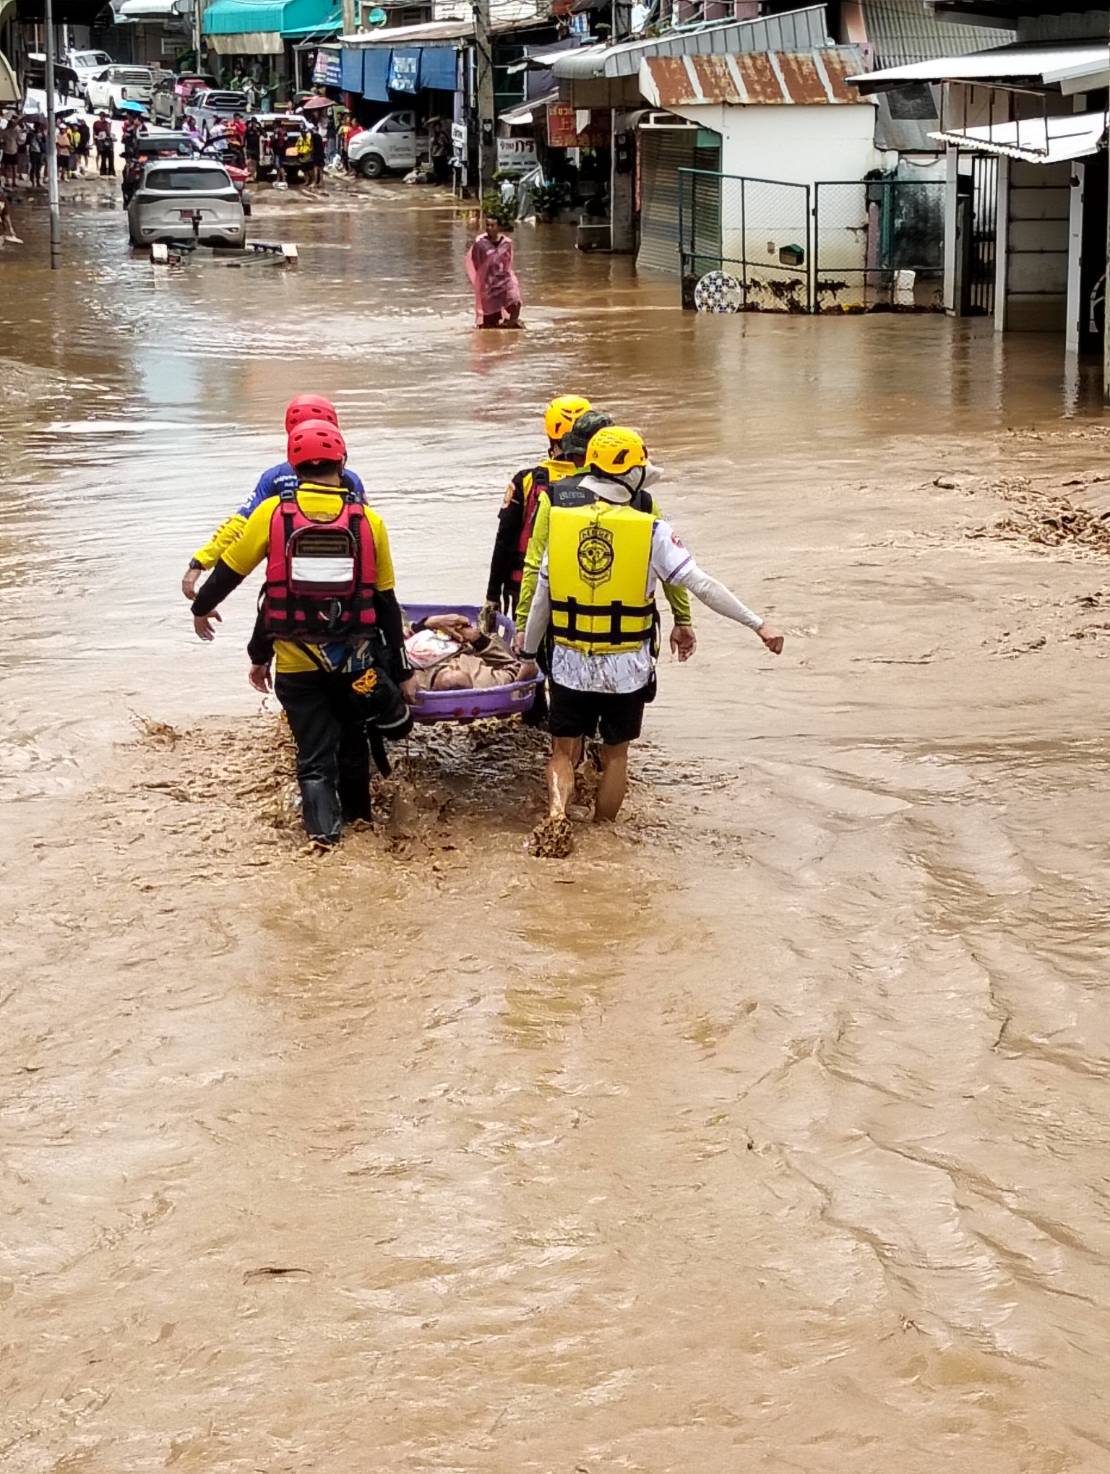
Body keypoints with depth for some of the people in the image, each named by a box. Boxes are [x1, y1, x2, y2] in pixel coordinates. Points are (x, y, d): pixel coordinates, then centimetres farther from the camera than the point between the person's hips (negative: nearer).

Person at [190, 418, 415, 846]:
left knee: (314, 753, 11)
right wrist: (402, 671, 8)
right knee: (351, 738, 24)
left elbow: (230, 570, 3)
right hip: (355, 660, 1)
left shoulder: (272, 514, -7)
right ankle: (355, 812, 38)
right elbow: (386, 603, 1)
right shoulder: (367, 521, -4)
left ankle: (324, 825, 2)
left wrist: (202, 608, 24)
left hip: (296, 664, -1)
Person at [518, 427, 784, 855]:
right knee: (615, 754, 18)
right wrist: (758, 624, -6)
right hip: (625, 669, -1)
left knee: (564, 752, 13)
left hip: (570, 664, 1)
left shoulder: (561, 523, -5)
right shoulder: (651, 531, -11)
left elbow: (541, 599, 2)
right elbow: (703, 585, -12)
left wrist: (529, 655, 15)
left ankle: (557, 815, -12)